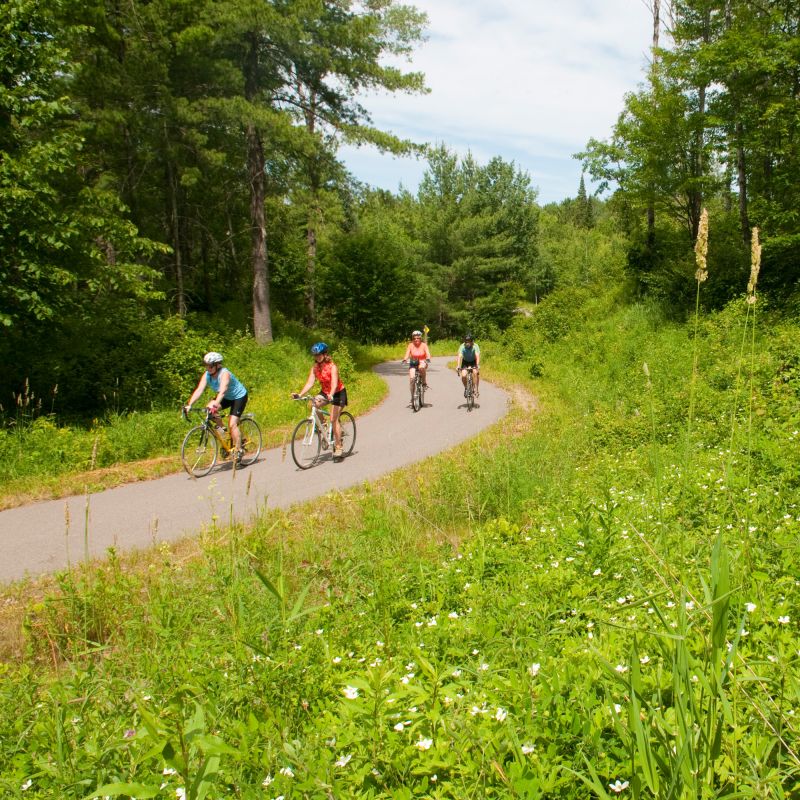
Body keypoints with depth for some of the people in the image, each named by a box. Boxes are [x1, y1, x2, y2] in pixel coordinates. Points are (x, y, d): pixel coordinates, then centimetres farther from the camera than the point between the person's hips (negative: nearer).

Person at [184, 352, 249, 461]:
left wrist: (216, 405, -61)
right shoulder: (206, 375, -13)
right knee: (209, 409, -18)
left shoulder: (224, 374, -31)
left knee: (232, 424, -17)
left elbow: (222, 391, -46)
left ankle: (238, 450, -6)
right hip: (226, 398, 7)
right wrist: (189, 405, -36)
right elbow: (199, 390, -23)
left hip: (239, 397, -7)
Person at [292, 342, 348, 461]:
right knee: (312, 405, -24)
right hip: (324, 392, 5)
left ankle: (338, 449, -4)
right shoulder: (315, 367, -6)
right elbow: (310, 382, -13)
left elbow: (334, 383, -35)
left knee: (334, 420, -13)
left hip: (338, 393, -5)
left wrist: (331, 395, -54)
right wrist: (300, 394, -27)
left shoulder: (332, 367, -22)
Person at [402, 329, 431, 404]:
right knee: (411, 378, -18)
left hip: (422, 362, -2)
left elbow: (427, 353, -19)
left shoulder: (424, 345, -8)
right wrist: (404, 360, -34)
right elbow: (407, 354, -14)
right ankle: (412, 395, -1)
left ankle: (424, 383, -16)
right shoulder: (410, 345, -5)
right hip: (413, 363, 2)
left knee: (422, 367, -39)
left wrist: (428, 359, -40)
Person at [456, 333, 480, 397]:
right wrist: (458, 366, -56)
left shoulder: (475, 346, -29)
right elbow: (459, 356, -40)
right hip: (465, 362, 1)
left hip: (473, 361, -1)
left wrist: (478, 365, -59)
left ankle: (476, 390, -14)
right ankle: (466, 388, 7)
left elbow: (477, 356, -43)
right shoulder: (462, 347, -28)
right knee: (463, 375, -21)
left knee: (476, 373, -27)